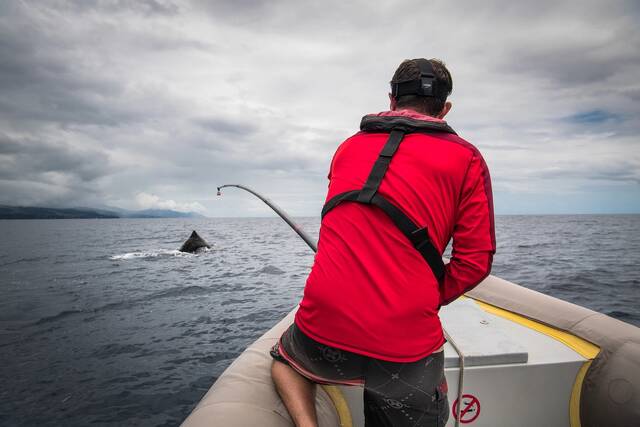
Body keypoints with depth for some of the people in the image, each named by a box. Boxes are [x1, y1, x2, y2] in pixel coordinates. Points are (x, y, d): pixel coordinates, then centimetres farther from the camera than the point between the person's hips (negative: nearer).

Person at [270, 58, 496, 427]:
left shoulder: (349, 147, 13)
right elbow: (475, 260, -3)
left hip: (323, 328, 3)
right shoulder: (467, 159, 2)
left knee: (285, 358, 33)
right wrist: (428, 301, 11)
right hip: (405, 346, -2)